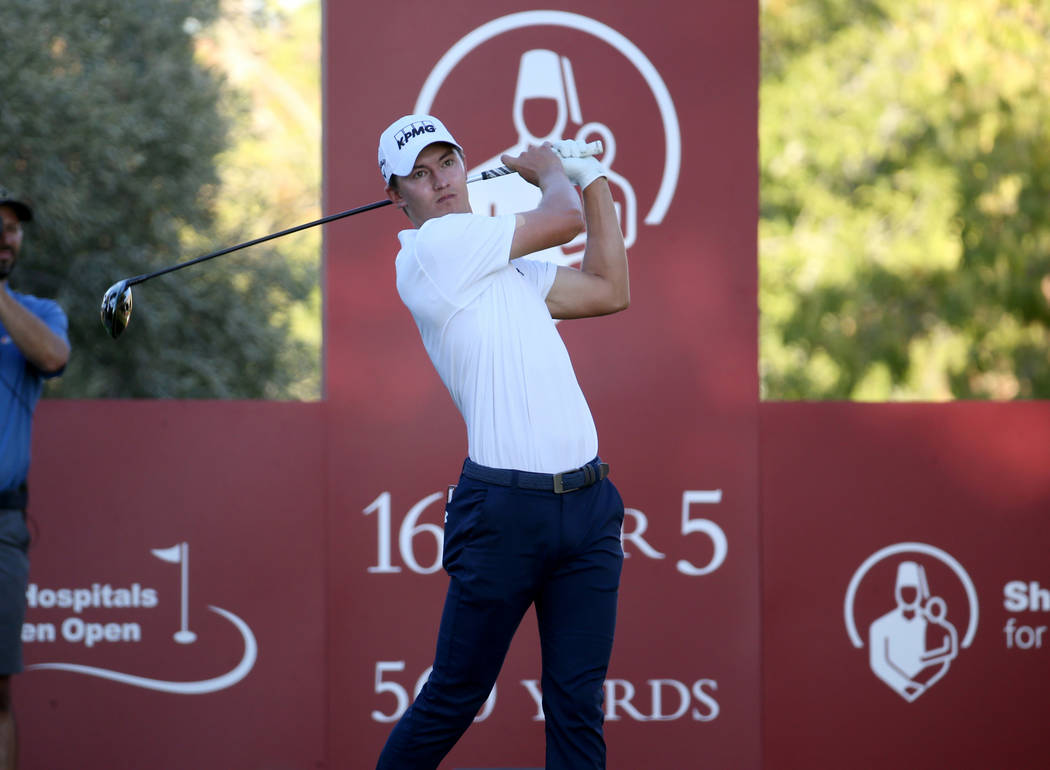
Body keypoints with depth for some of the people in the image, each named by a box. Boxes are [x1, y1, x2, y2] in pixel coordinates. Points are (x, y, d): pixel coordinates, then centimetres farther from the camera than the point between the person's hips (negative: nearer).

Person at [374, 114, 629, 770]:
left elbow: (610, 291, 24)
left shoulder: (501, 265, 20)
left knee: (578, 708, 2)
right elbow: (563, 221, -5)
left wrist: (591, 176, 23)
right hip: (505, 510, -7)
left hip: (588, 504, 7)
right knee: (454, 699, 1)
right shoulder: (432, 248, -6)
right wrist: (549, 170, 16)